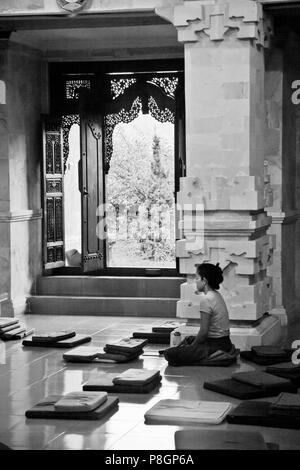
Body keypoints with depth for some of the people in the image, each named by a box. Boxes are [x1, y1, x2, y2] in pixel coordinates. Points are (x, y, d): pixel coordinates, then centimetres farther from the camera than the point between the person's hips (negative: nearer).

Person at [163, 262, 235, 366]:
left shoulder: (206, 299, -20)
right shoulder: (216, 295, 9)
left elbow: (203, 331, -18)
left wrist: (192, 346, -6)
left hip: (215, 345, -10)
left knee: (169, 354, -11)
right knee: (188, 339, 34)